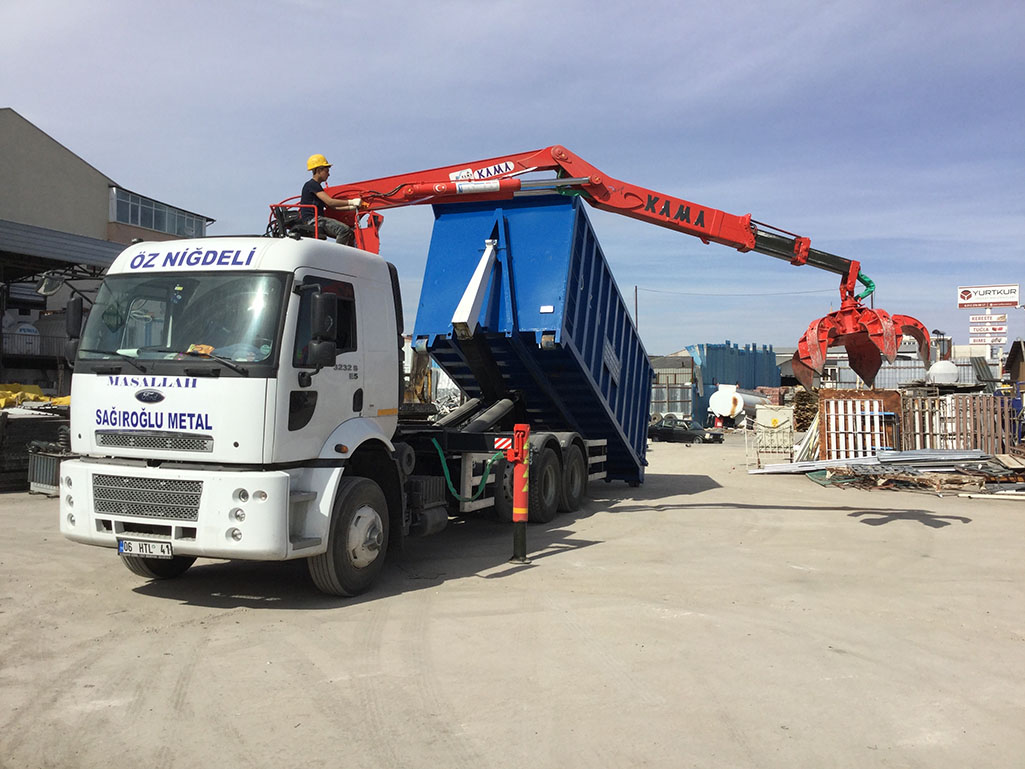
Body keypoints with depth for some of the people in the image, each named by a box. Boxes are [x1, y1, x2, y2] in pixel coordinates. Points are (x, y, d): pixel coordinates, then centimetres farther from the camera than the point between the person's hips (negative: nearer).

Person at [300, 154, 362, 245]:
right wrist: (351, 202, -16)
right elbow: (329, 202, -18)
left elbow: (332, 207, 21)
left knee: (350, 234, 1)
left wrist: (351, 208, 10)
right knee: (344, 229, -24)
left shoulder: (317, 186, 23)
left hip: (318, 220, 10)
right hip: (312, 220, -10)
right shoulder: (311, 185, -8)